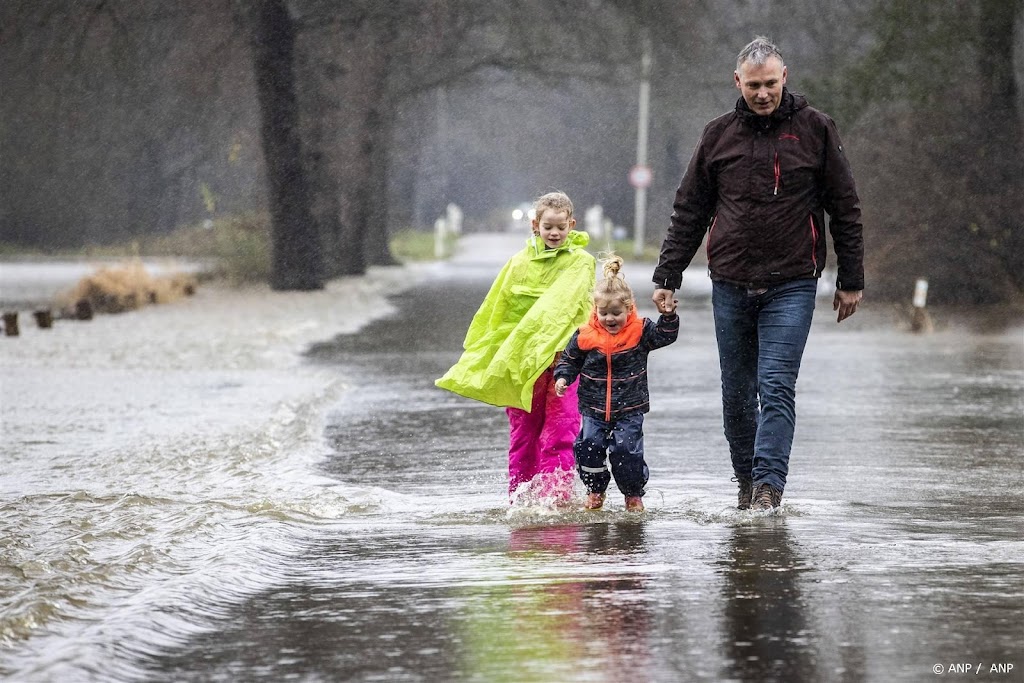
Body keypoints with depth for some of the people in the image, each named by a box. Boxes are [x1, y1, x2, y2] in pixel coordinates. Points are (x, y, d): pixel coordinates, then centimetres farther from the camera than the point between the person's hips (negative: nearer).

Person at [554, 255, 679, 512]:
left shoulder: (641, 331, -3)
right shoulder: (585, 336, -1)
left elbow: (665, 336, -7)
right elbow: (569, 359, 8)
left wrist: (668, 316, -24)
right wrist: (563, 378, -9)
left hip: (630, 408, -2)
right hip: (593, 408, 2)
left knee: (626, 450, -10)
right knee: (589, 445, -8)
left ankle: (634, 494, 12)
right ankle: (595, 491, 14)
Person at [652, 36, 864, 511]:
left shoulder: (814, 130, 2)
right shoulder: (719, 135, 7)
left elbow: (845, 209, 6)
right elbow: (688, 212, 13)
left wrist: (851, 281, 4)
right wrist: (667, 277, 8)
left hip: (791, 285, -3)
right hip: (730, 286, 3)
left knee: (776, 387, -13)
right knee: (737, 394, 7)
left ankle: (769, 485, -18)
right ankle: (746, 481, 19)